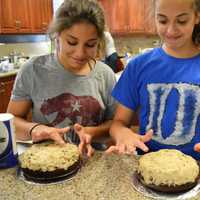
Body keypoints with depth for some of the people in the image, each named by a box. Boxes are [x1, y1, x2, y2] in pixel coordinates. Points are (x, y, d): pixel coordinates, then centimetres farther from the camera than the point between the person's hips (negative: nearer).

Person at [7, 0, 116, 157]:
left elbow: (114, 122, 4)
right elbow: (12, 119, 0)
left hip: (92, 159, 1)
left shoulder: (106, 75, -2)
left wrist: (92, 132, -14)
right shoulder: (33, 70, -6)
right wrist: (33, 128, -20)